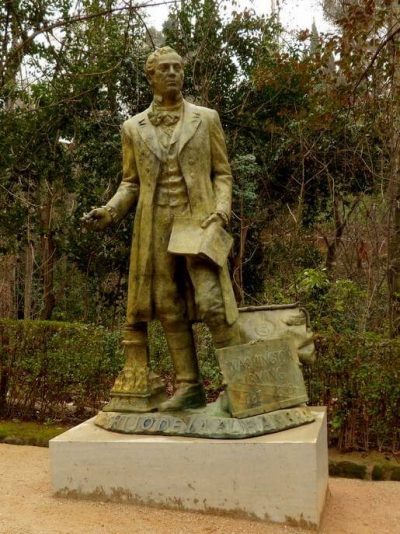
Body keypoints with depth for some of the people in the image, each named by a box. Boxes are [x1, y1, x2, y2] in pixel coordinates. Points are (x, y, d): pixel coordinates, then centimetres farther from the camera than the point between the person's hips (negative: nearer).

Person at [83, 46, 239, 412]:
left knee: (211, 303, -13)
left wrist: (221, 211, -11)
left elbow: (222, 174, 7)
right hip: (155, 228, 3)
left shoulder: (206, 118, 7)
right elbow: (131, 183, 13)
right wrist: (111, 210, -5)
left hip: (198, 222, -2)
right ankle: (190, 387, 12)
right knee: (170, 309, 4)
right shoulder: (133, 128, 11)